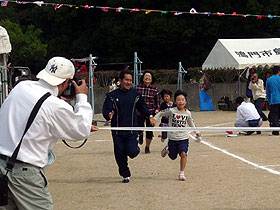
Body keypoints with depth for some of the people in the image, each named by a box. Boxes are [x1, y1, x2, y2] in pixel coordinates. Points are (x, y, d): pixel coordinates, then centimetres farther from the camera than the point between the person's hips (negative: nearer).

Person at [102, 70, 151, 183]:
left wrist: (149, 116, 6)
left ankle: (135, 148, 22)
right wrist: (109, 115, -26)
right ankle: (125, 175, 22)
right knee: (120, 155, 3)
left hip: (132, 131, 0)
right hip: (117, 132, 0)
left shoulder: (135, 95, 5)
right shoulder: (112, 95, 0)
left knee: (132, 152, -15)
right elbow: (105, 110, -5)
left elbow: (142, 108, 18)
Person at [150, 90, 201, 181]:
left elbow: (191, 123, 16)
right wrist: (154, 118, -10)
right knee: (173, 157, 13)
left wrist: (197, 131, 10)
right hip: (172, 138, -1)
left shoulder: (187, 113, -2)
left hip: (184, 138, 1)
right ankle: (167, 149, 48)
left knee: (183, 154, -19)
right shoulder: (171, 111, -11)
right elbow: (161, 113, 4)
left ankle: (182, 173, -6)